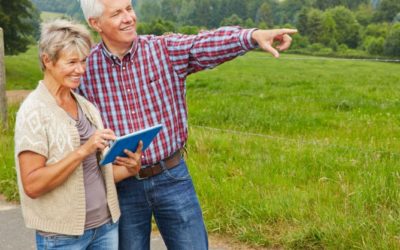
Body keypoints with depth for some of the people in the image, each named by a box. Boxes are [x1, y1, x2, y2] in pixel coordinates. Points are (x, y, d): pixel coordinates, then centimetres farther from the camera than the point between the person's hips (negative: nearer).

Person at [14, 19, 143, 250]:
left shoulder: (87, 107, 7)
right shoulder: (34, 111, -12)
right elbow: (32, 185, -19)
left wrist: (129, 169, -5)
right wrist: (83, 150, -25)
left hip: (106, 225, 6)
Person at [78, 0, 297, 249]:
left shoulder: (166, 50, -6)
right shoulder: (84, 70, -4)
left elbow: (208, 43, -23)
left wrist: (254, 35, -40)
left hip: (171, 177, 0)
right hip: (122, 185, 1)